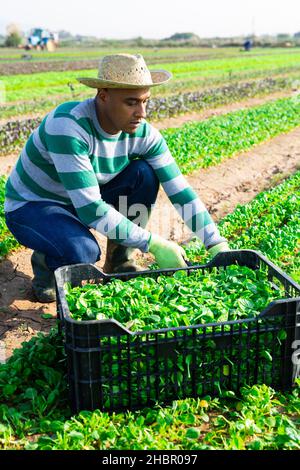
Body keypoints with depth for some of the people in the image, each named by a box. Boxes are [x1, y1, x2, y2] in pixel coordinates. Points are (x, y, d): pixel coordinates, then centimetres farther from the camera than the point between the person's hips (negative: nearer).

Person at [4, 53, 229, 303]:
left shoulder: (144, 135, -15)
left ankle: (120, 262, -1)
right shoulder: (68, 126, -33)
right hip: (30, 206, -6)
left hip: (85, 202, 6)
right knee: (83, 252, -36)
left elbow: (181, 191, -12)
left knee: (144, 173, -18)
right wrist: (154, 244, -33)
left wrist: (220, 247, -20)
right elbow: (89, 208, -36)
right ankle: (46, 263, 1)